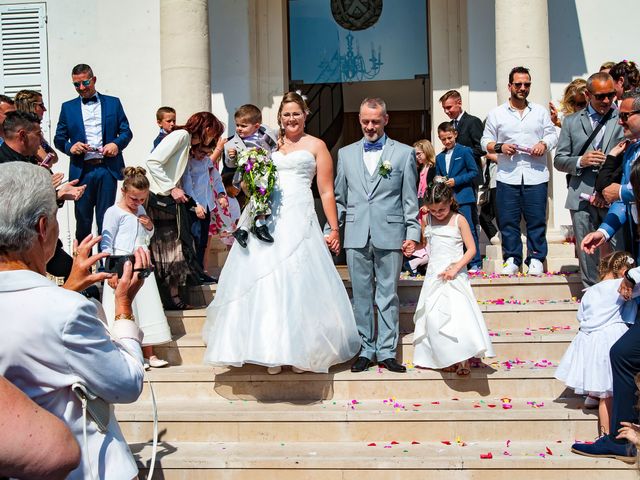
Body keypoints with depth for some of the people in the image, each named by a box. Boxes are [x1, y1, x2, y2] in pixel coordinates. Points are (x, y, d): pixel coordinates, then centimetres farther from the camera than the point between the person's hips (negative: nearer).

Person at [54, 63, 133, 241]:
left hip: (107, 168, -1)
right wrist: (70, 147, -11)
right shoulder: (68, 107, 12)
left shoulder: (113, 103, 11)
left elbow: (126, 132, 10)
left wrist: (117, 144, -10)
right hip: (82, 171, 1)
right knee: (83, 219, 5)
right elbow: (59, 139, 10)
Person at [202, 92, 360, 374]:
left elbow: (326, 192, 4)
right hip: (267, 221, 3)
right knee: (267, 282, -1)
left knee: (299, 283, -5)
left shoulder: (316, 146, 8)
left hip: (299, 221, -3)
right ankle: (272, 351, 7)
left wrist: (334, 229, -2)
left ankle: (301, 351, 6)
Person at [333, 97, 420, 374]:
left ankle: (387, 351, 9)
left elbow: (410, 199, 4)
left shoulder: (404, 153, 7)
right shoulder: (345, 154, 13)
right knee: (361, 296, 6)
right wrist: (330, 230, 8)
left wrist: (412, 234, -2)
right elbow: (339, 198, 15)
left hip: (390, 235, -2)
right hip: (356, 236, 2)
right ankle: (365, 350, 15)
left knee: (388, 296, 2)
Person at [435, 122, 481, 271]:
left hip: (463, 198, -5)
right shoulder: (439, 158, 16)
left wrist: (456, 181, -12)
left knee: (469, 229, -6)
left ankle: (475, 263, -1)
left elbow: (474, 172, -4)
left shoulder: (464, 151, 0)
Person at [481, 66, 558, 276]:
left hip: (536, 176, 0)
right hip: (507, 176, 0)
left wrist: (544, 144, -7)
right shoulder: (496, 113, 11)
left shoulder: (540, 111, 15)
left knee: (536, 220, 0)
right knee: (508, 221, 0)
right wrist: (499, 147, -10)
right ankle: (512, 259, 11)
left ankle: (536, 259, 10)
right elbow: (486, 141, 9)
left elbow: (552, 135, 14)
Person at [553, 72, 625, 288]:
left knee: (622, 250, -8)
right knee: (587, 252, 7)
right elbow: (559, 160, 11)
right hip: (582, 198, 2)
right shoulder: (572, 121, 12)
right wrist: (580, 161, -8)